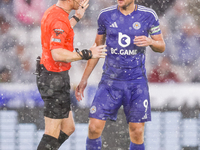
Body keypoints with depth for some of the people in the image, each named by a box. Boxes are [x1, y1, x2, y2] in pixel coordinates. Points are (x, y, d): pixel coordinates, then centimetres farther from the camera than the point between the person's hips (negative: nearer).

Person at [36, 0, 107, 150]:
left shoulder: (52, 12, 11)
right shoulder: (60, 19, -20)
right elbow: (57, 54, -30)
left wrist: (76, 17, 31)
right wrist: (87, 54, -23)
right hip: (55, 79, -10)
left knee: (68, 128, 16)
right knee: (52, 134, -5)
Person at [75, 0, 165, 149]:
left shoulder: (148, 15, -5)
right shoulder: (106, 15, -1)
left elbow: (161, 47, 5)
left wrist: (150, 41, -19)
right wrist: (84, 79, 9)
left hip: (137, 82, -1)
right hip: (110, 82, 1)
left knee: (137, 133, -1)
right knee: (94, 128, -8)